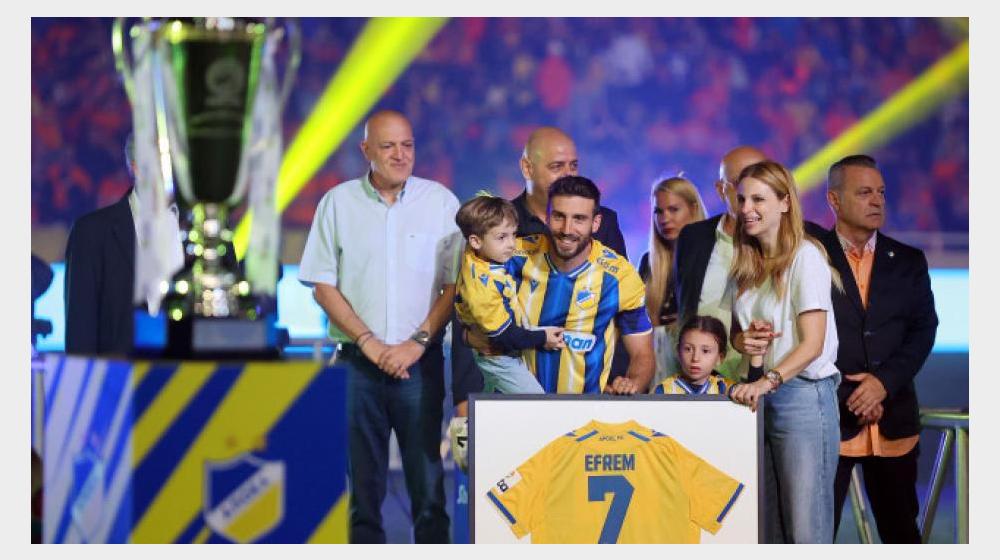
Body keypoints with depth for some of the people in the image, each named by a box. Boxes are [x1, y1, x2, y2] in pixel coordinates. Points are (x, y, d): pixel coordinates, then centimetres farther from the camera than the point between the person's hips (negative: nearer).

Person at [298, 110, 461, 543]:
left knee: (429, 484, -3)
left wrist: (417, 344, -7)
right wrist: (369, 343, -7)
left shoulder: (441, 202, 4)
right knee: (362, 484, 3)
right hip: (357, 361, 1)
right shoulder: (338, 202, 5)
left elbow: (455, 283, 3)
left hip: (420, 361, -1)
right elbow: (323, 285, 3)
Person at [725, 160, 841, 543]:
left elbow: (813, 343, -15)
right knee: (767, 526, 5)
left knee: (805, 529, -9)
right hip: (760, 394, 7)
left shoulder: (806, 257, -9)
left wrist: (768, 381, -30)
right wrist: (743, 341, -1)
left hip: (803, 393, -7)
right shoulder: (746, 263, 13)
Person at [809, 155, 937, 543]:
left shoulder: (908, 261, 11)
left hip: (893, 418, 3)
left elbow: (923, 330, 4)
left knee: (900, 529, 8)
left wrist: (884, 382, -12)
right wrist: (849, 395, -9)